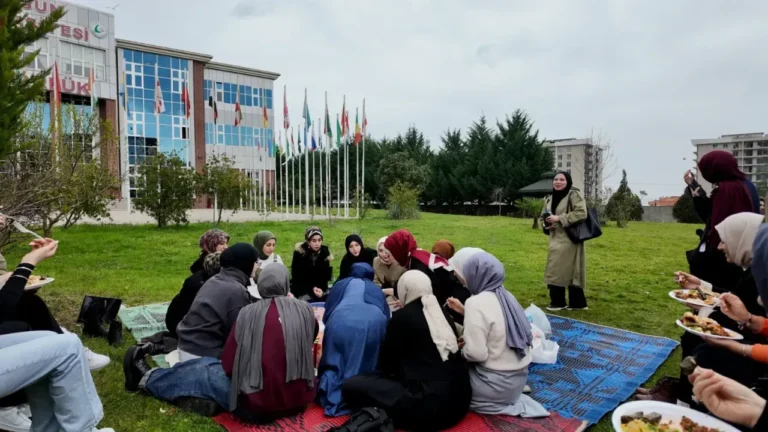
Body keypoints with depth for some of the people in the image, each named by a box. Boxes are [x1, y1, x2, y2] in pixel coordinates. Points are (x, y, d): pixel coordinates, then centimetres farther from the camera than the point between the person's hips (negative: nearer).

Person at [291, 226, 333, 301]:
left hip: (321, 290, 3)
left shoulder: (325, 252, -2)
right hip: (302, 291, -3)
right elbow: (296, 277, -8)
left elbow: (327, 274, 1)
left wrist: (322, 289, -16)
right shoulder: (299, 254, -10)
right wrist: (311, 289, -18)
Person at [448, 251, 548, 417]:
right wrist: (466, 312, 15)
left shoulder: (476, 302, -22)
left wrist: (461, 350, -5)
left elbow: (476, 353, -24)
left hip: (497, 384, -8)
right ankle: (513, 401, 11)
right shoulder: (506, 296, 2)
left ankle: (499, 405, 2)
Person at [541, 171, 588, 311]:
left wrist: (559, 218, -22)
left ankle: (558, 302, 5)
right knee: (569, 271, 11)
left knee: (557, 270, -8)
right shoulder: (550, 199, 14)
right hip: (556, 240, 8)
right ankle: (577, 303, 20)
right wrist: (547, 224, 0)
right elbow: (544, 216, 23)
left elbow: (581, 213, -20)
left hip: (569, 240, -8)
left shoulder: (574, 195, -10)